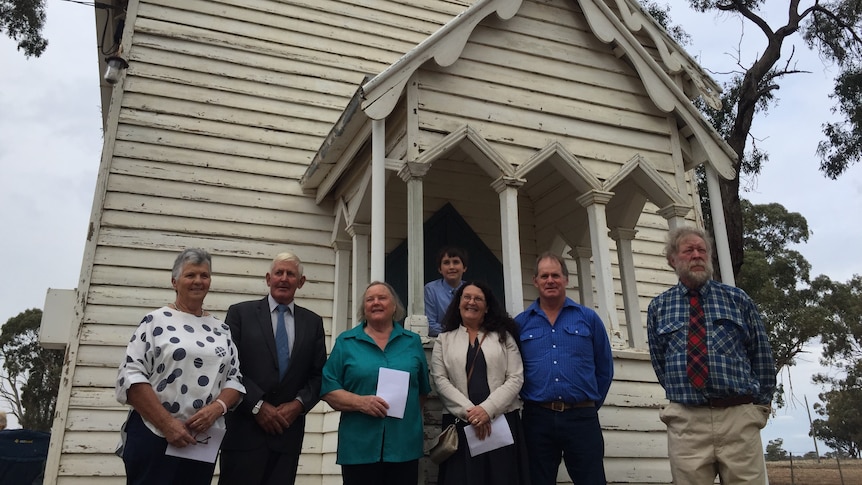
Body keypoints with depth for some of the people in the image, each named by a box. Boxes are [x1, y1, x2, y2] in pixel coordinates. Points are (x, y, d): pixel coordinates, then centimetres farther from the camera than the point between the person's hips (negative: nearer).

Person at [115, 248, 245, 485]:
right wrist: (167, 424, -15)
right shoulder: (156, 321, -2)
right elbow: (131, 376, -9)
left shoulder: (221, 330, 10)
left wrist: (217, 407, -12)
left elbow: (235, 379, 9)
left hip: (205, 442, 4)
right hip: (154, 437, -4)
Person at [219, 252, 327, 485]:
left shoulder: (313, 322, 10)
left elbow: (319, 374, 9)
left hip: (289, 429, 3)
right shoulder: (240, 313, 2)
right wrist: (257, 405, -11)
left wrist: (299, 404, -7)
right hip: (245, 429, -2)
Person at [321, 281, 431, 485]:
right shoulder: (346, 342, 4)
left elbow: (422, 390, 15)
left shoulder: (412, 342, 10)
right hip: (359, 447, -1)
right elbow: (328, 388, -1)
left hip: (404, 446, 2)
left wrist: (411, 417, 6)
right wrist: (360, 402, -15)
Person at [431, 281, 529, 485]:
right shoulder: (444, 340, 11)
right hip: (460, 423, 0)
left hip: (502, 420, 0)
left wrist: (487, 409, -12)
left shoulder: (503, 336, 10)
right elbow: (440, 380, 0)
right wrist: (468, 411, -12)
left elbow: (515, 379, 1)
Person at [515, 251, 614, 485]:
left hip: (582, 418, 0)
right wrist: (528, 401, 7)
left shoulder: (589, 318, 5)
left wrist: (590, 405, 11)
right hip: (537, 419, 1)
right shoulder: (520, 324, 5)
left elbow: (604, 369, 11)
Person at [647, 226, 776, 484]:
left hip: (739, 417, 0)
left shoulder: (737, 299, 7)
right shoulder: (658, 307, 7)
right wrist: (680, 396, 12)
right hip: (686, 421, 0)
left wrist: (760, 404, 11)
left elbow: (762, 355, 10)